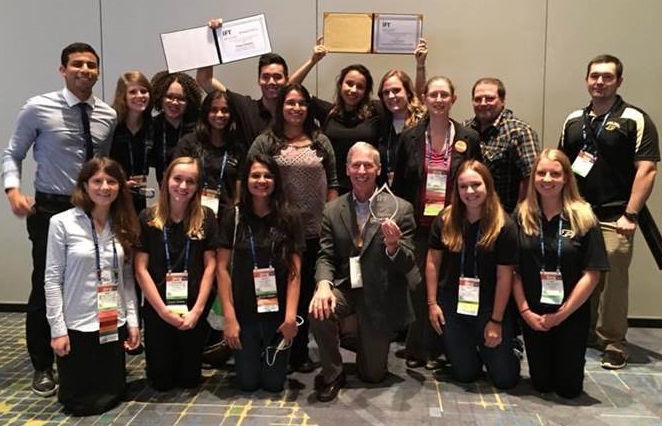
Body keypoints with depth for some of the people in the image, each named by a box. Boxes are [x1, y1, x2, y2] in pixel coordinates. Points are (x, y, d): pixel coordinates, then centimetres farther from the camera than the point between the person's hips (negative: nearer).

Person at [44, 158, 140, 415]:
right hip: (77, 326, -4)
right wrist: (57, 329, -11)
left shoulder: (123, 225, 4)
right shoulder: (62, 223, -10)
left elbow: (127, 277, 7)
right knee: (79, 402, 8)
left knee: (113, 392, 11)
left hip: (114, 325, 4)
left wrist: (132, 320, 1)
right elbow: (52, 280, -8)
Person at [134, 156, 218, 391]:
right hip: (157, 310, -1)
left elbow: (210, 265, -3)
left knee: (189, 379, 11)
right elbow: (141, 269, -6)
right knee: (161, 381, 9)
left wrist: (197, 310, -10)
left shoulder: (206, 217, -3)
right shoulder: (148, 218, -6)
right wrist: (163, 310, -11)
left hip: (194, 310, 1)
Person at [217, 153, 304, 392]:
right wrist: (229, 317, -8)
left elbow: (295, 271, -3)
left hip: (278, 312, 0)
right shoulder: (233, 218, -2)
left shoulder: (289, 220, 0)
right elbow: (222, 268, -3)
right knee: (247, 383, 8)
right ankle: (251, 356, 40)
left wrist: (291, 315, -12)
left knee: (273, 383, 8)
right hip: (244, 313, 0)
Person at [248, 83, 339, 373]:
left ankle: (300, 351, 24)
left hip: (314, 230, 2)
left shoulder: (320, 141, 9)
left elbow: (332, 183, 10)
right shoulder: (266, 142, 1)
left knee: (306, 291, 11)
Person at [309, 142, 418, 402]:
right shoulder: (332, 210, 1)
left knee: (373, 375, 8)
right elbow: (326, 256, -2)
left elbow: (407, 264, -9)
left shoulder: (400, 209, -7)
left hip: (381, 295, -1)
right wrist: (323, 285, -24)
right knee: (318, 311, -32)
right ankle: (333, 374, -4)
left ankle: (362, 337, 43)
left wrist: (393, 246, -32)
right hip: (345, 287, 1)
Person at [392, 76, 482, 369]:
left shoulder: (469, 139, 3)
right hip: (419, 224, 0)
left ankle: (434, 349, 18)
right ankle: (415, 349, 16)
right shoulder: (410, 138, 4)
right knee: (418, 284, 3)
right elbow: (399, 184, 6)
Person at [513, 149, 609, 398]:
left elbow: (592, 274, -10)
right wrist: (525, 311, -10)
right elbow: (513, 269, -3)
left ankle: (568, 359, 39)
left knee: (568, 388, 8)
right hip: (533, 315, 1)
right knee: (541, 384, 9)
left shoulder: (583, 218, -10)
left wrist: (560, 315, -11)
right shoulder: (521, 216, -4)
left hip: (572, 314, -1)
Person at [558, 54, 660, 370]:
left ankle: (613, 343, 9)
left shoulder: (635, 120, -3)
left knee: (612, 281, -5)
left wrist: (630, 214, -15)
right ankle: (582, 333, 26)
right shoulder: (574, 120, 13)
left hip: (613, 217, -4)